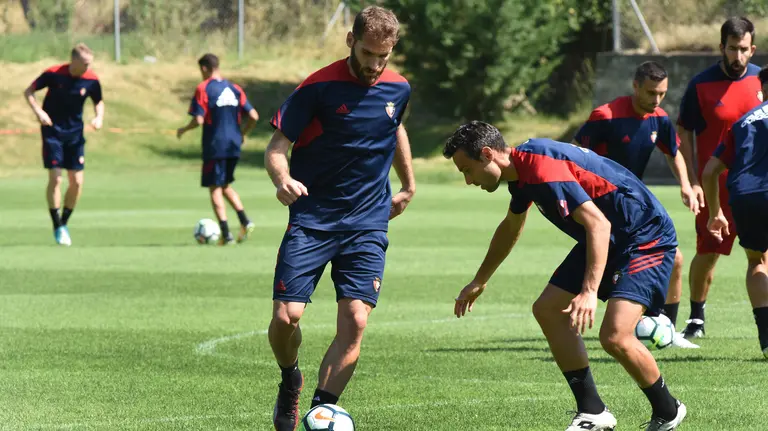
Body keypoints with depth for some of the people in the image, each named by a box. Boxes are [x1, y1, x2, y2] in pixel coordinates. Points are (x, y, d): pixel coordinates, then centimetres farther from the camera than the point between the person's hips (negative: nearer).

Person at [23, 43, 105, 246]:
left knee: (77, 182, -1)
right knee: (55, 178, -11)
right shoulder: (53, 74, -17)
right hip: (53, 131, -3)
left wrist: (99, 117, -12)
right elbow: (29, 91, -5)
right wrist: (38, 111, -22)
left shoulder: (92, 80, -10)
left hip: (75, 132, 3)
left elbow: (99, 102, 9)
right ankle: (57, 227, 1)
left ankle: (64, 223, 18)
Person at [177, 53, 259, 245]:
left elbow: (199, 120, -16)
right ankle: (245, 221, 3)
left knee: (215, 189, 2)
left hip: (215, 146, -6)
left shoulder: (203, 89, -9)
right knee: (226, 186, 21)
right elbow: (253, 116, 4)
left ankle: (226, 234, -4)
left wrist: (183, 130, 3)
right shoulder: (234, 89, 7)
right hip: (234, 146, 6)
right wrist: (242, 134, 21)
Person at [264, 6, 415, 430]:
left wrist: (408, 186, 33)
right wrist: (282, 178, -31)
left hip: (368, 224, 3)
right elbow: (277, 146, -10)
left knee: (355, 323, -12)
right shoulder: (318, 88, -10)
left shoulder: (398, 89, 4)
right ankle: (290, 381, 20)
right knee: (286, 317, -12)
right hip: (311, 220, -3)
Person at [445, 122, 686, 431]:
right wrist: (479, 282, 37)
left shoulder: (544, 169, -26)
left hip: (646, 238, -11)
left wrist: (590, 291, -41)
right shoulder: (521, 169, 7)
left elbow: (598, 224, -33)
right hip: (609, 240, 11)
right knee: (547, 310, 6)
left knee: (615, 336, -23)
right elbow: (511, 227, 28)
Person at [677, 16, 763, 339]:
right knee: (707, 254, 2)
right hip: (715, 187, -2)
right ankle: (696, 319, 19)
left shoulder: (760, 80, 2)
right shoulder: (701, 85, -5)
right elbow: (684, 132, 0)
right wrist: (692, 181, -7)